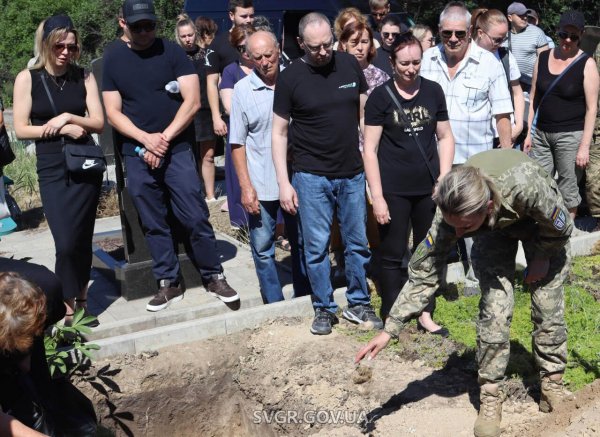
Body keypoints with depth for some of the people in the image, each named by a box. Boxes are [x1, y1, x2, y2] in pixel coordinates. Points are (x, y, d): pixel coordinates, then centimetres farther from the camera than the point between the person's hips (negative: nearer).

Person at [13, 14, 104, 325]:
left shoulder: (84, 77, 3)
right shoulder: (27, 78, -1)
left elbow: (99, 122, 2)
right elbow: (20, 130, -4)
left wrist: (68, 117, -14)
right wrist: (63, 129, -13)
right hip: (52, 171, -1)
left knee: (82, 239, 6)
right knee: (66, 243, -8)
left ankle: (81, 298, 25)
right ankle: (68, 307, 9)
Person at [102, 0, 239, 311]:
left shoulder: (172, 52, -1)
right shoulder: (112, 60, 6)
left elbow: (192, 101, -7)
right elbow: (113, 113, 4)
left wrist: (164, 138, -11)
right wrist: (146, 139, -11)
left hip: (177, 150, -2)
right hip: (137, 154, 3)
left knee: (196, 218, -2)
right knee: (153, 224, 8)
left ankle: (214, 277, 13)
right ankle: (168, 283, 20)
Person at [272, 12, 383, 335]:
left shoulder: (350, 65, 2)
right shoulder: (290, 78, -5)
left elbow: (365, 114, 10)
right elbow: (280, 132, -2)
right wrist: (283, 182, -6)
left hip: (353, 173, 3)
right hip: (311, 176, -2)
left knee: (358, 243, 10)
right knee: (316, 247, 4)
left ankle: (358, 304, 26)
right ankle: (323, 308, 21)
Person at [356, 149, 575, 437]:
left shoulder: (526, 185, -46)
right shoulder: (453, 211, -36)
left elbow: (561, 226, -23)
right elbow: (424, 272, -28)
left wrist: (541, 258, -8)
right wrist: (389, 330, -32)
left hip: (542, 221, -1)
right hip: (493, 227, 1)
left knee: (549, 307, -2)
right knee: (495, 311, -11)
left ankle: (552, 386, 19)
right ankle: (491, 397, 2)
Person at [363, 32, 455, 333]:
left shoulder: (433, 91, 3)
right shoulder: (380, 96, -6)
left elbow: (445, 137, 11)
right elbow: (369, 149, -7)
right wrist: (377, 196, -12)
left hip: (429, 189, 4)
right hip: (394, 191, -3)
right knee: (393, 256, 6)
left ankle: (425, 314, 29)